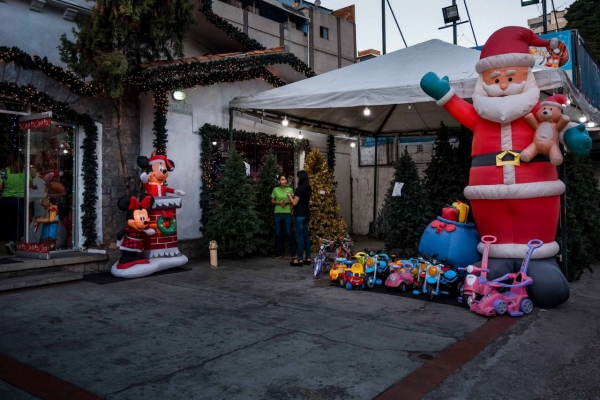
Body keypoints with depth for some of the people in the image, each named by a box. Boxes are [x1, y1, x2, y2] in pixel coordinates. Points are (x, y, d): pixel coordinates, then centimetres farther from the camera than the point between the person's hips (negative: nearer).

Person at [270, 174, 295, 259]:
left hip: (287, 213, -1)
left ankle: (293, 252, 9)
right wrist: (279, 202, -10)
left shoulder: (290, 189, 2)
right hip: (278, 213, 2)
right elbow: (272, 201, 8)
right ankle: (278, 252, 14)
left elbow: (293, 201, 4)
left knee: (288, 233, -3)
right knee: (278, 234, 4)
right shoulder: (275, 189, 4)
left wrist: (287, 202, -14)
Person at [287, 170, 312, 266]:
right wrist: (294, 196, 19)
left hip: (299, 214, -8)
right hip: (306, 214, 8)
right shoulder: (308, 189, 10)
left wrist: (289, 196, 3)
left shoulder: (299, 189, -15)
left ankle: (299, 259, -1)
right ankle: (308, 258, 13)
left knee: (300, 236, -5)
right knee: (306, 235, 10)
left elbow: (294, 203, -13)